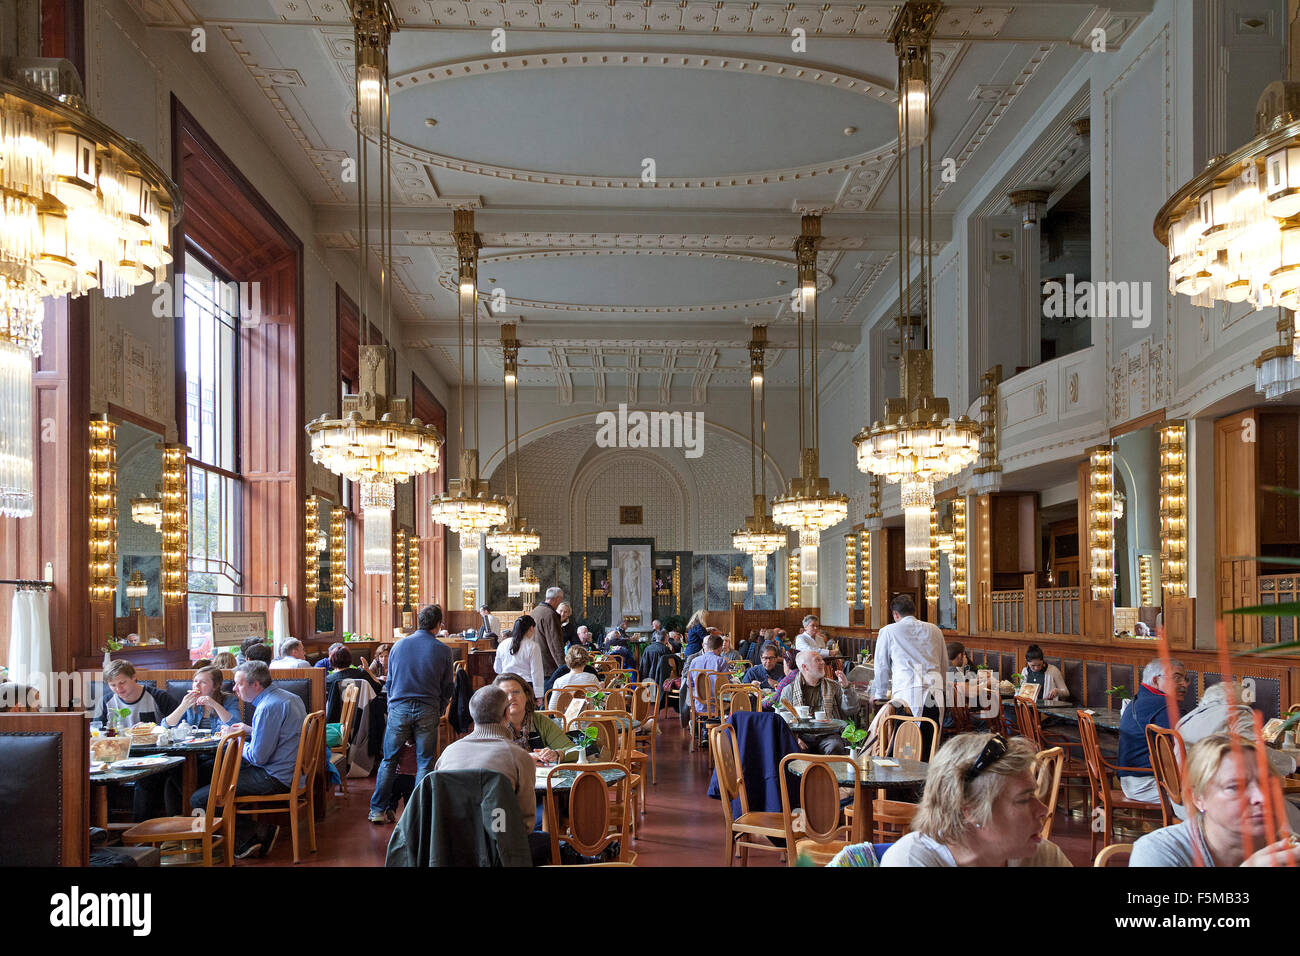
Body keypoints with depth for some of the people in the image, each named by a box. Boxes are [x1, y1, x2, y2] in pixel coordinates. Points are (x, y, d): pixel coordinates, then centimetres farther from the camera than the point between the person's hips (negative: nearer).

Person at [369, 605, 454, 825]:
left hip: (399, 708, 2)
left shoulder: (399, 645, 7)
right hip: (427, 711, -2)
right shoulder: (443, 651, 0)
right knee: (425, 763, 5)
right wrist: (438, 712, 18)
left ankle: (378, 809, 12)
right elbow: (447, 688, 5)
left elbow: (389, 681, 15)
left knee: (389, 761, 9)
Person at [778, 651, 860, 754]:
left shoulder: (833, 686, 18)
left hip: (828, 735, 2)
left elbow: (851, 711, 9)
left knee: (835, 747, -32)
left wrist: (846, 687, -6)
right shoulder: (789, 690, 14)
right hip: (802, 736, -1)